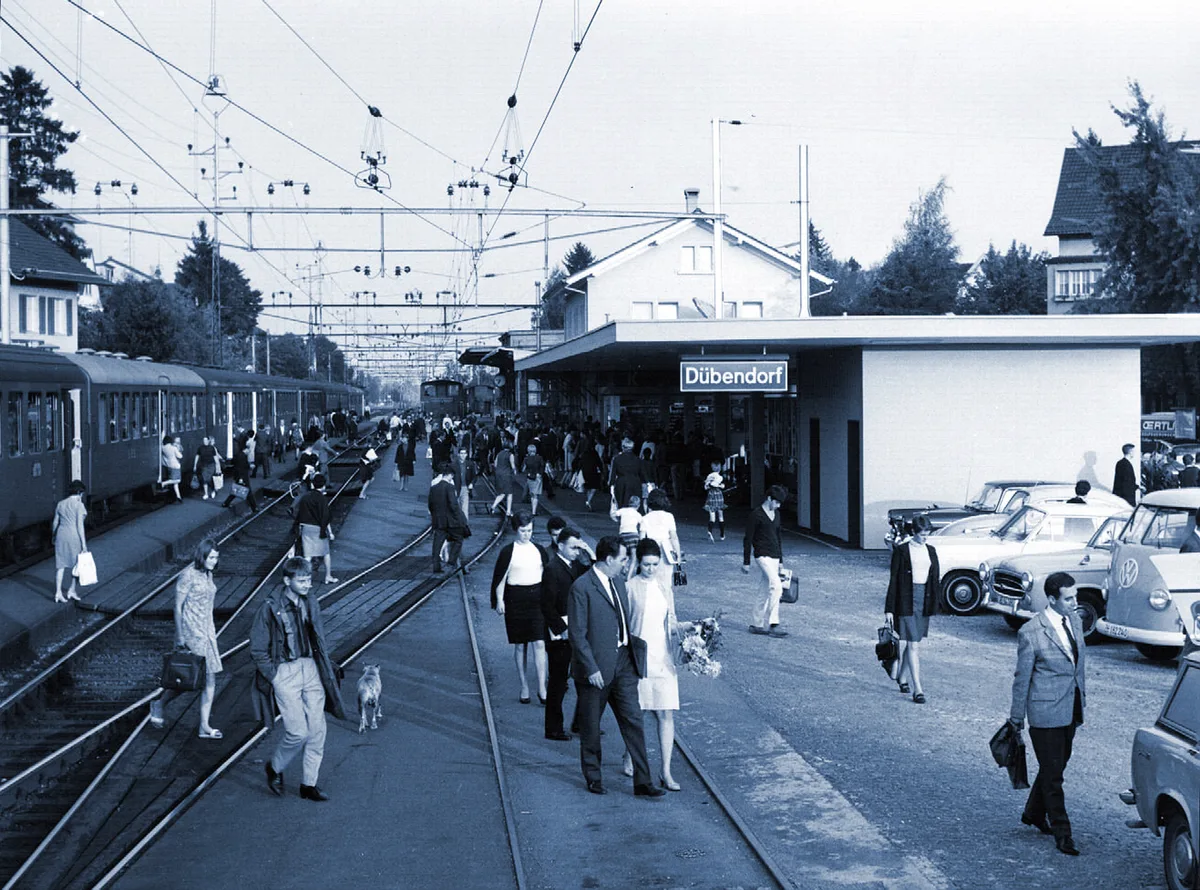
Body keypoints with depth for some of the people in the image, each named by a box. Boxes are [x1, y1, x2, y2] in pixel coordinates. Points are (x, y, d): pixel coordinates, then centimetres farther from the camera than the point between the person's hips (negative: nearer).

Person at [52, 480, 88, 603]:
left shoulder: (60, 504, 7)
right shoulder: (79, 505, -10)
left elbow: (55, 522, 12)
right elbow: (80, 525, -14)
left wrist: (53, 536, 27)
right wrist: (83, 543, -11)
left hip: (61, 535, 5)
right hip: (74, 537, -5)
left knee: (60, 565, 8)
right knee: (77, 564, 14)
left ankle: (58, 593, 4)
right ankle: (71, 590, 20)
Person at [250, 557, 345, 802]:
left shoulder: (311, 604, 6)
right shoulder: (270, 608, -13)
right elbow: (257, 650, -8)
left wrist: (325, 667, 10)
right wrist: (274, 677, -10)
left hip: (310, 669, 6)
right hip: (284, 671, -6)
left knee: (317, 730, 3)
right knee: (298, 731, -10)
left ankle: (309, 784, 16)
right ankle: (275, 768, 19)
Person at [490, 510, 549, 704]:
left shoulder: (538, 550, 7)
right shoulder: (508, 551, -2)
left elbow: (547, 576, 14)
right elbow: (500, 577, -2)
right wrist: (499, 600, -9)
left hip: (537, 598, 2)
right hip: (516, 600, -2)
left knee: (539, 643, -6)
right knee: (520, 646, 6)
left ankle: (542, 688, -4)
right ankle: (524, 688, 16)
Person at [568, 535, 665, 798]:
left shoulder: (618, 581, 9)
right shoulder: (582, 587, -15)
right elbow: (577, 634, -16)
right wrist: (591, 668, -18)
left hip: (623, 661, 6)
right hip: (596, 666, -6)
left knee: (633, 720, 2)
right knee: (591, 726, 9)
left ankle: (642, 781, 6)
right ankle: (593, 778, 26)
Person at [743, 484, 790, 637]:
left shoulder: (776, 514, 14)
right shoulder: (757, 514, -8)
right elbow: (747, 539, -7)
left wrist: (780, 560, 22)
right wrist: (746, 563, -7)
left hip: (774, 556, 8)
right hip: (762, 555, -8)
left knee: (768, 593, 7)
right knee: (776, 586, -20)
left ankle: (757, 624, 14)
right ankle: (773, 624, -20)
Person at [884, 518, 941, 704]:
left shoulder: (930, 551, 10)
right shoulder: (901, 550, -6)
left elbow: (935, 577, 14)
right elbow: (894, 579, -6)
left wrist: (934, 603, 7)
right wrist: (889, 609, -9)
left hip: (924, 599, 5)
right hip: (906, 600, -5)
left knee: (912, 642, 13)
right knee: (913, 644, -9)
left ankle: (902, 677, 32)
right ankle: (917, 689, -11)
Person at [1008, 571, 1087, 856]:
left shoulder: (1075, 621, 4)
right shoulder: (1031, 633, -17)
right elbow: (1022, 678, -9)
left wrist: (1082, 701, 18)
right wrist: (1017, 718, -3)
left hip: (1069, 710, 7)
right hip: (1046, 712, -7)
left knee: (1055, 766, 19)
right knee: (1052, 773, 1)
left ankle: (1034, 813, 39)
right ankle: (1062, 833, 10)